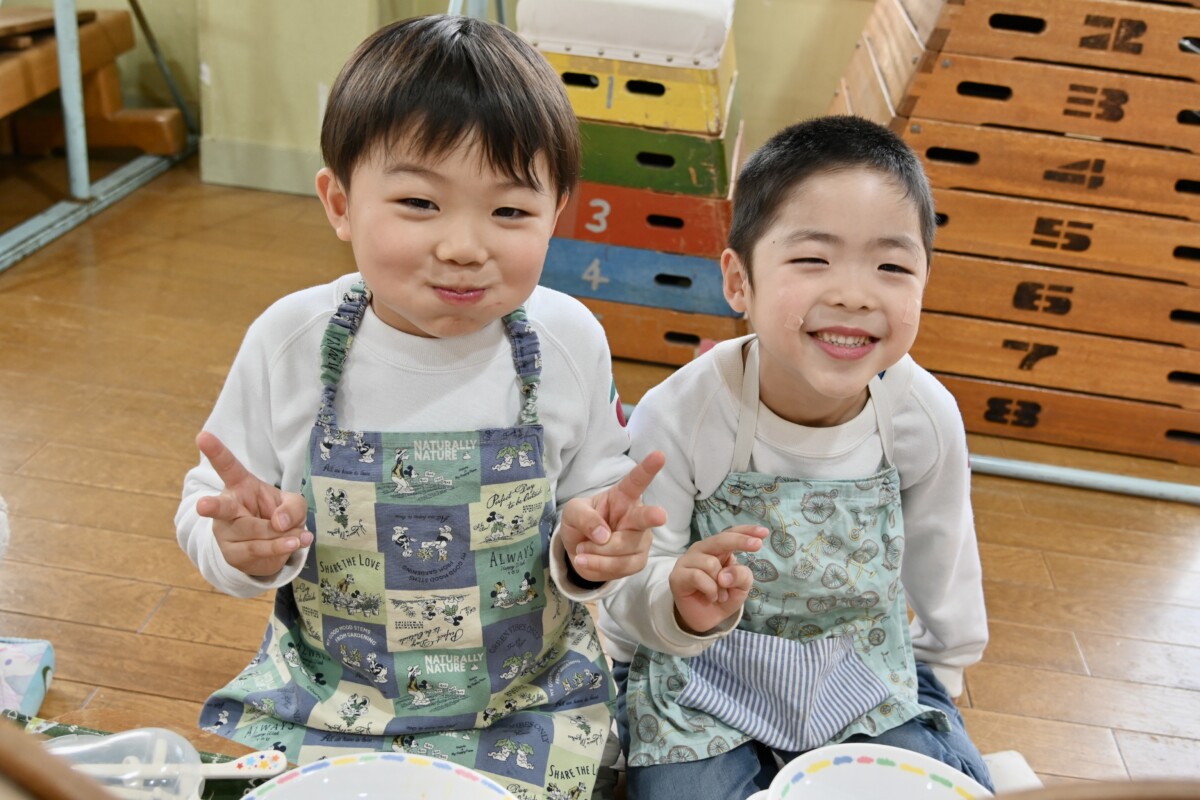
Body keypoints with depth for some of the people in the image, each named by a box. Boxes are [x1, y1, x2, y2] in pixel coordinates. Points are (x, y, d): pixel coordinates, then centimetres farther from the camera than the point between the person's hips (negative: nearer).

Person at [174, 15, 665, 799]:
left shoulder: (570, 342, -13)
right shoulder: (288, 342, -14)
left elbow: (599, 496, 0)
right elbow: (209, 506, -3)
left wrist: (587, 549, -22)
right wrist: (245, 548, -24)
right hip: (322, 694, 1)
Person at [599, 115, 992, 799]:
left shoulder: (927, 417, -15)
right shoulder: (679, 416, -26)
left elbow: (941, 559, 4)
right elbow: (629, 590, -18)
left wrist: (944, 669, 18)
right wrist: (678, 602, -41)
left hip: (868, 677, 3)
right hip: (698, 677, -2)